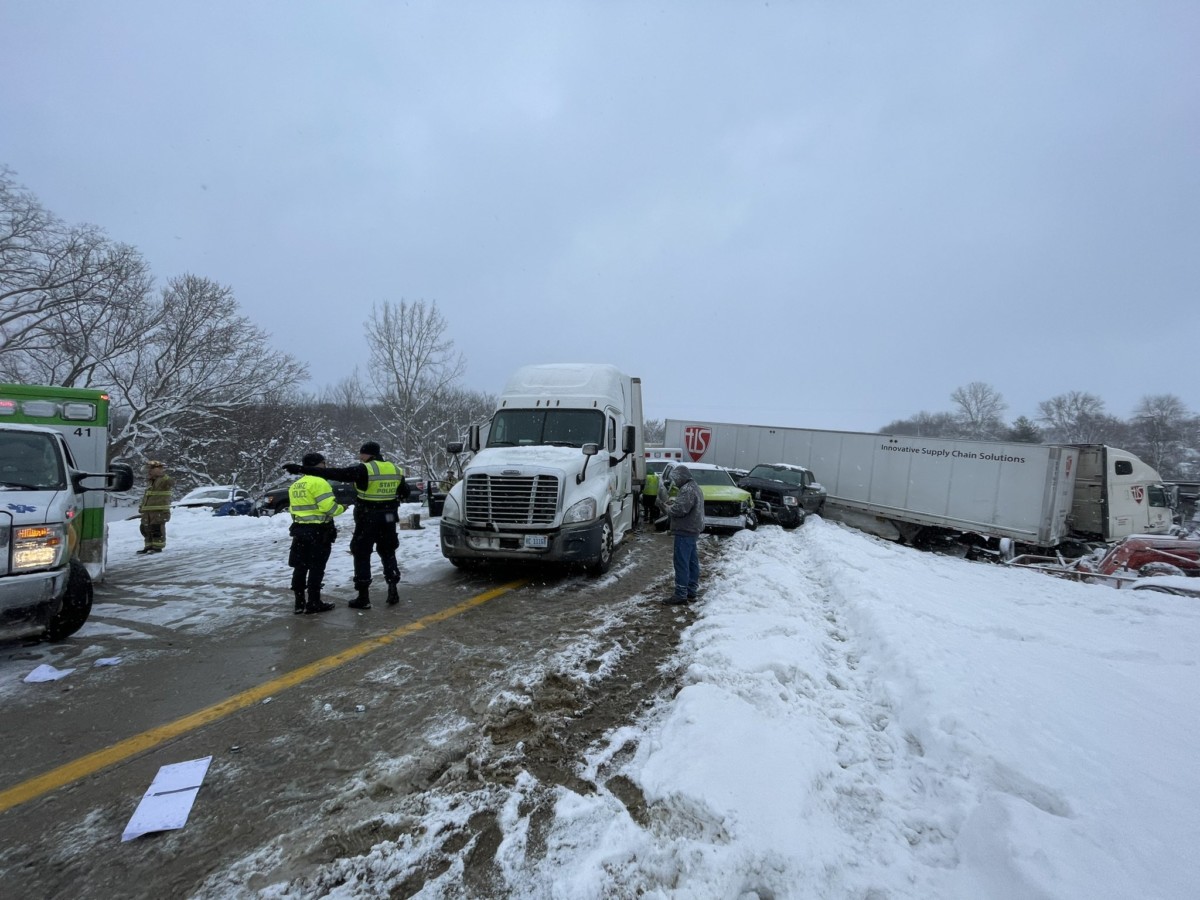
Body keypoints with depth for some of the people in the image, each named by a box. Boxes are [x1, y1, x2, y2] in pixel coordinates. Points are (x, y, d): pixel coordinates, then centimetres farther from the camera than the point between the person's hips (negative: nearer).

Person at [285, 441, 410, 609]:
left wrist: (301, 469, -16)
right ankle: (393, 591, 14)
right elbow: (405, 494, 16)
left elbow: (333, 474, -18)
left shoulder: (364, 470, -14)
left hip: (368, 520, -5)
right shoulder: (396, 470, 4)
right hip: (388, 519, 5)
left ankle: (363, 597, 8)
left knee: (361, 556, 6)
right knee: (388, 553, 18)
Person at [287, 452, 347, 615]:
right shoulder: (319, 482, -14)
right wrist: (342, 508, -3)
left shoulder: (294, 485, 14)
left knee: (300, 567, 12)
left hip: (300, 529, 8)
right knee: (316, 568, -1)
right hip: (318, 531, -8)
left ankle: (299, 602, 17)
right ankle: (313, 603, 3)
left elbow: (293, 509, 18)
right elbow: (328, 506, -20)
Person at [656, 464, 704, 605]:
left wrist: (665, 506, -10)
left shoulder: (687, 490, -18)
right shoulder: (693, 487, 17)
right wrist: (672, 502, 5)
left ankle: (681, 595, -6)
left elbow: (679, 509, -25)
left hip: (685, 532, -11)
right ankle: (691, 591, 22)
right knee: (691, 562, 14)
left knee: (681, 563, -8)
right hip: (691, 531, 11)